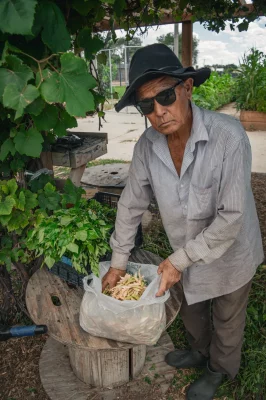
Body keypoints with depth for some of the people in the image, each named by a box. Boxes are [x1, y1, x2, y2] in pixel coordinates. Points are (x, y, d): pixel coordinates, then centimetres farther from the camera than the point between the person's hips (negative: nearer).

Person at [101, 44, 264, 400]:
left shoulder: (228, 136, -32)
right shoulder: (147, 145, -16)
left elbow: (231, 218, -29)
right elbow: (131, 204, -5)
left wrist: (180, 260, -24)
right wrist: (118, 262, 0)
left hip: (230, 254, -4)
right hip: (187, 255, 4)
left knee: (226, 322, 23)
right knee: (191, 310, 29)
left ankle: (219, 370, 55)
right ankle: (199, 352, 62)